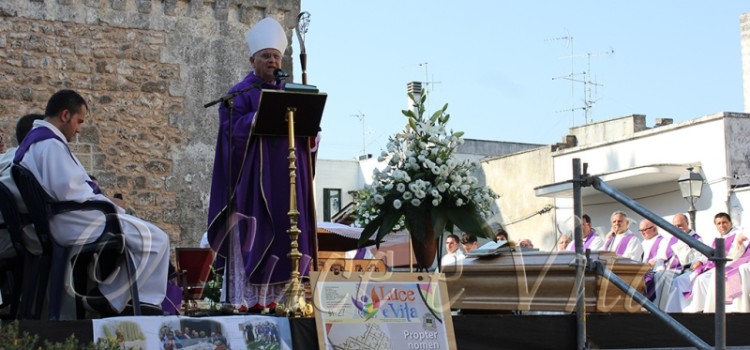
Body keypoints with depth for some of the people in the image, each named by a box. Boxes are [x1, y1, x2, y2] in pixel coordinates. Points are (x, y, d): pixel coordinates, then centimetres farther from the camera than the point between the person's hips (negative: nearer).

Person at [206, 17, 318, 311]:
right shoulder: (240, 94, 2)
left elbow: (307, 136, 16)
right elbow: (233, 130, -12)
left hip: (285, 178, 5)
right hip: (253, 178, -5)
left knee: (281, 235, 2)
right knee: (251, 235, -9)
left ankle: (270, 297, 6)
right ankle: (246, 299, -7)